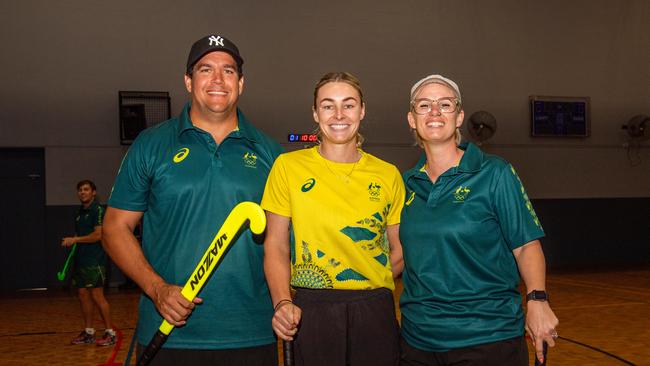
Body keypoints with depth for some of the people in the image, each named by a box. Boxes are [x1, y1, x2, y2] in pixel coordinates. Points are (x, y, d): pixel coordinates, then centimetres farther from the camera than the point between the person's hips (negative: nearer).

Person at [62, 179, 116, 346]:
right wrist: (71, 241, 7)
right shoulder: (80, 212, 16)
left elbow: (98, 235, -17)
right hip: (80, 260, 8)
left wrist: (75, 240, -13)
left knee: (97, 295, -7)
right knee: (83, 295, 9)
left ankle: (110, 333, 0)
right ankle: (88, 332, 18)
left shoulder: (97, 210, -8)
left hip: (94, 261, -8)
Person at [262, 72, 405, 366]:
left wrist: (372, 281, -2)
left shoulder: (388, 175, 6)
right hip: (311, 311, -1)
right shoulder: (288, 166, 3)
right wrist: (282, 302, -12)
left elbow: (400, 250, 13)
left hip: (375, 310, 2)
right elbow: (275, 245, 2)